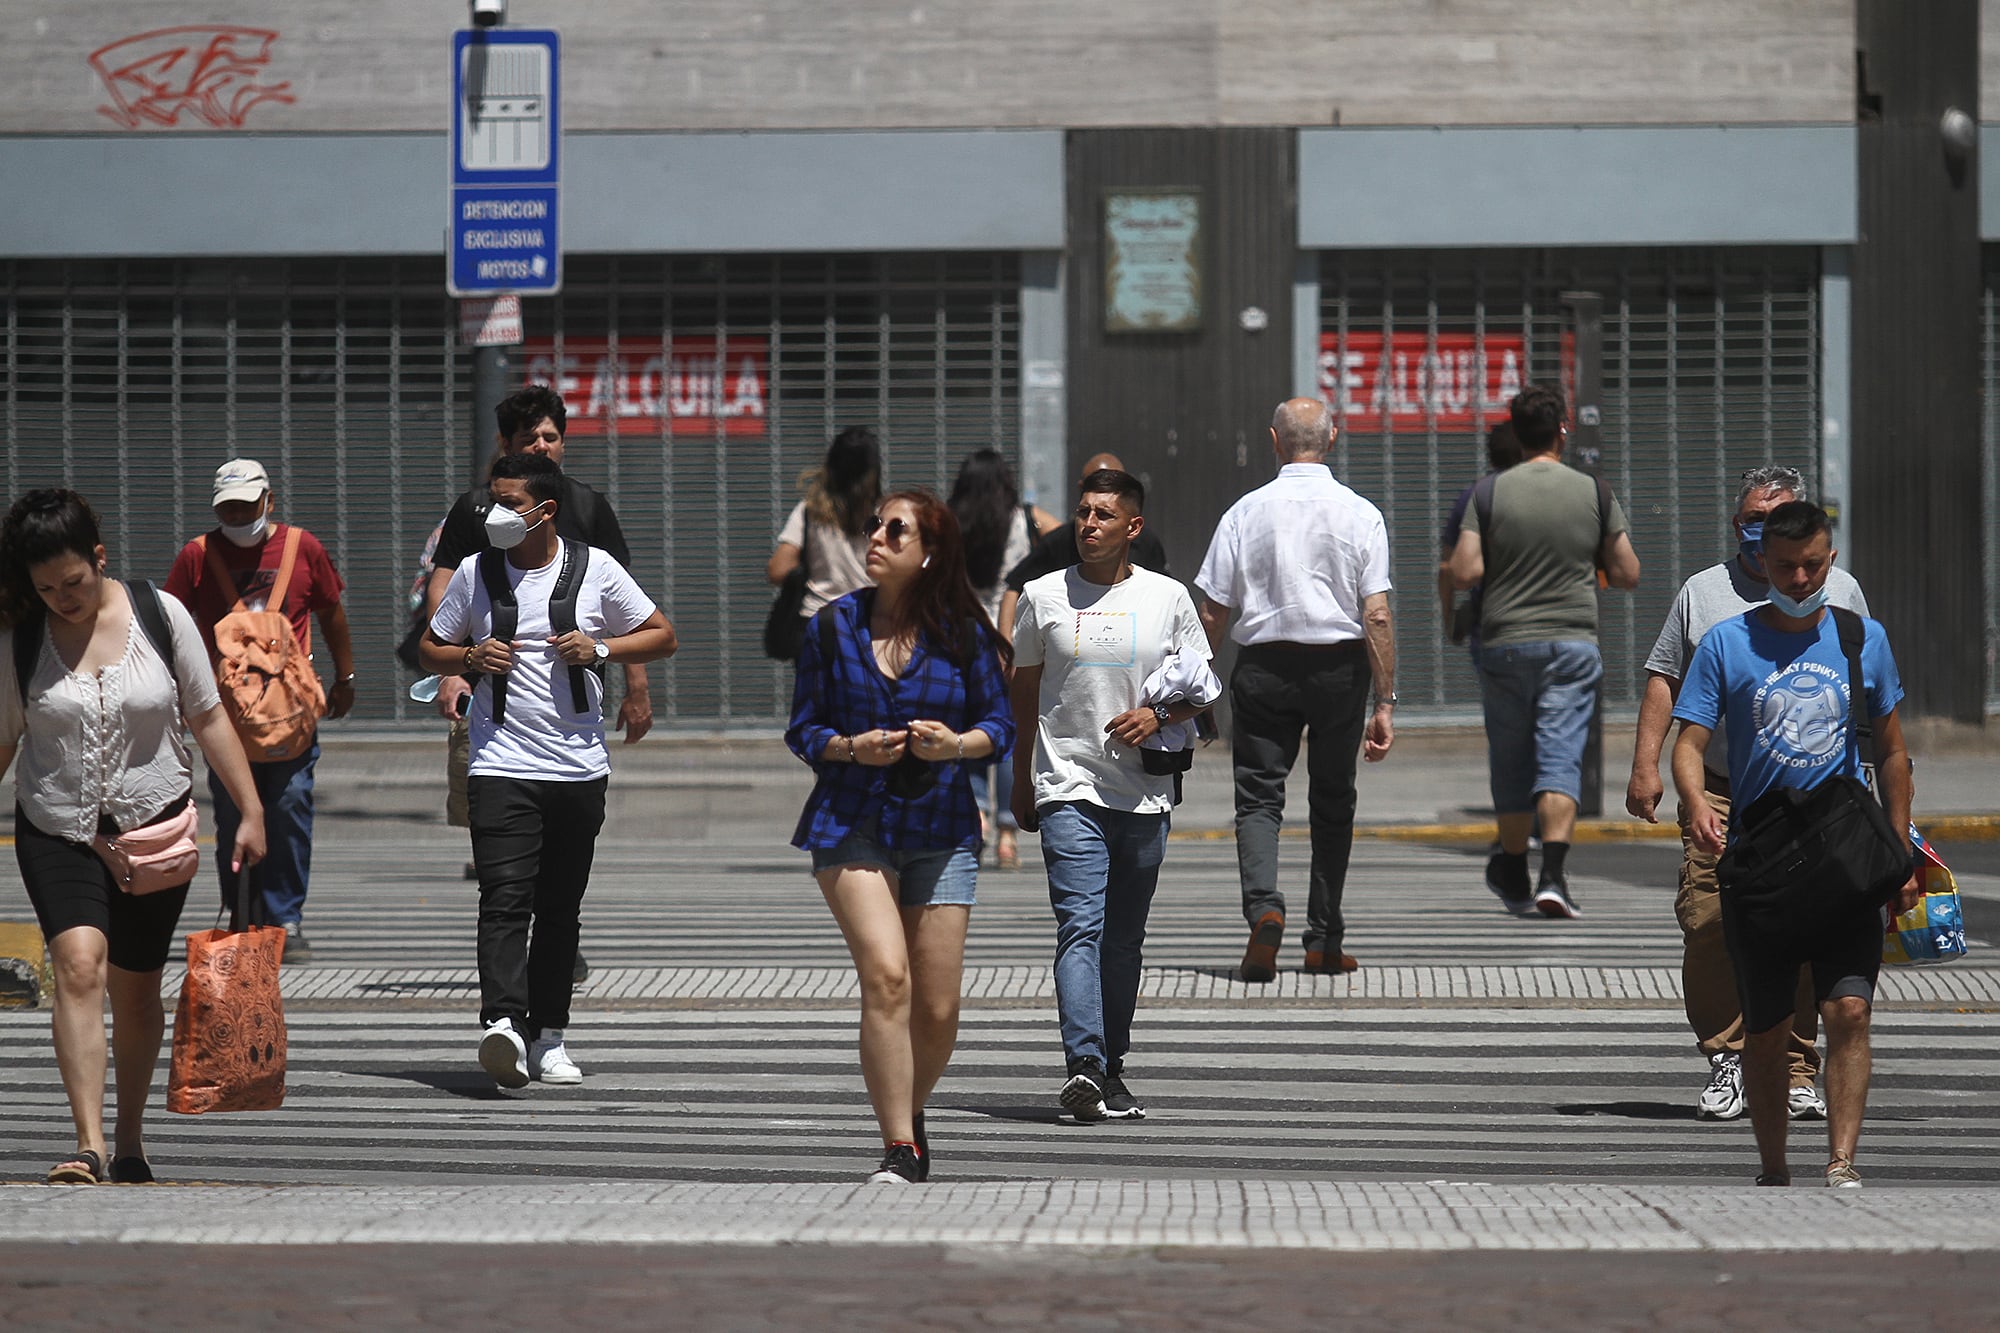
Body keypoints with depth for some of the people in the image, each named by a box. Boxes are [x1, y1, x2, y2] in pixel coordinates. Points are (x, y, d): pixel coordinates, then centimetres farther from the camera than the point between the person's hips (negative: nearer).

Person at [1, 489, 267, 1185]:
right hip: (58, 831, -1)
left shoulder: (160, 616, -5)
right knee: (79, 964, -21)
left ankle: (130, 1141, 28)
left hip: (156, 826, 1)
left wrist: (250, 811, 0)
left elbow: (208, 718, 2)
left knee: (136, 988, 10)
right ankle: (89, 1146, -26)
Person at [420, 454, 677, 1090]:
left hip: (579, 768, 1)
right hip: (501, 765, -1)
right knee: (505, 897, -17)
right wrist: (470, 658, -6)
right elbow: (430, 649, 16)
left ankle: (548, 1038, 17)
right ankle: (503, 1023, -30)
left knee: (560, 908, 8)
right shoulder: (475, 572, 5)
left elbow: (662, 636, 10)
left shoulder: (594, 568, 3)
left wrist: (600, 649, -7)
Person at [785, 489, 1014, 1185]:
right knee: (886, 976, -20)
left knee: (937, 1008, 2)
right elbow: (802, 730, 6)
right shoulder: (832, 626, 2)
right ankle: (899, 1148, -13)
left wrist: (958, 744, -14)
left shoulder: (962, 633, 1)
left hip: (941, 827, 1)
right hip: (851, 821, -1)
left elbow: (1001, 723, 7)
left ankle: (911, 1113, 32)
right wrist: (852, 749, -14)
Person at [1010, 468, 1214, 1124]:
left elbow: (1202, 688, 12)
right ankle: (1083, 1065, -27)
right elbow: (1024, 692, 12)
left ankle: (1111, 1070, 18)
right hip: (1068, 786, -2)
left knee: (1124, 939, 9)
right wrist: (1021, 781, 13)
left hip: (1144, 793, 2)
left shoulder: (1169, 598, 5)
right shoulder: (1043, 596, 4)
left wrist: (1159, 714, -9)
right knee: (1080, 926, -16)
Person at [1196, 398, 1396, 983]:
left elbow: (1212, 613, -2)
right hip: (1340, 666, 1)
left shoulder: (1245, 512, -3)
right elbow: (1377, 616, -7)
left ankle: (1264, 907, -23)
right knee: (1332, 801, 14)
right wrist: (1384, 702, -3)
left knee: (1258, 796, 3)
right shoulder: (1360, 515, -3)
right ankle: (1324, 940, 19)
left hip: (1264, 667, -1)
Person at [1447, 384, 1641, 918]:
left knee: (1511, 761, 13)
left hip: (1505, 645, 0)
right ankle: (1552, 875, -20)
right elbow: (1627, 575, 3)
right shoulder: (1594, 493, 0)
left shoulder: (1490, 493, -4)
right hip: (1572, 644, 0)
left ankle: (1512, 875, 27)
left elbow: (1463, 572, -10)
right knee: (1560, 758, -4)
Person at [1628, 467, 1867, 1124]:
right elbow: (1665, 679, 12)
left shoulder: (1840, 591, 12)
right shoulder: (1703, 592, 12)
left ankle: (1794, 1070, 7)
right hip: (1719, 794, 0)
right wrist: (1646, 764, 3)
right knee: (1707, 928, -8)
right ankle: (1725, 1059, 6)